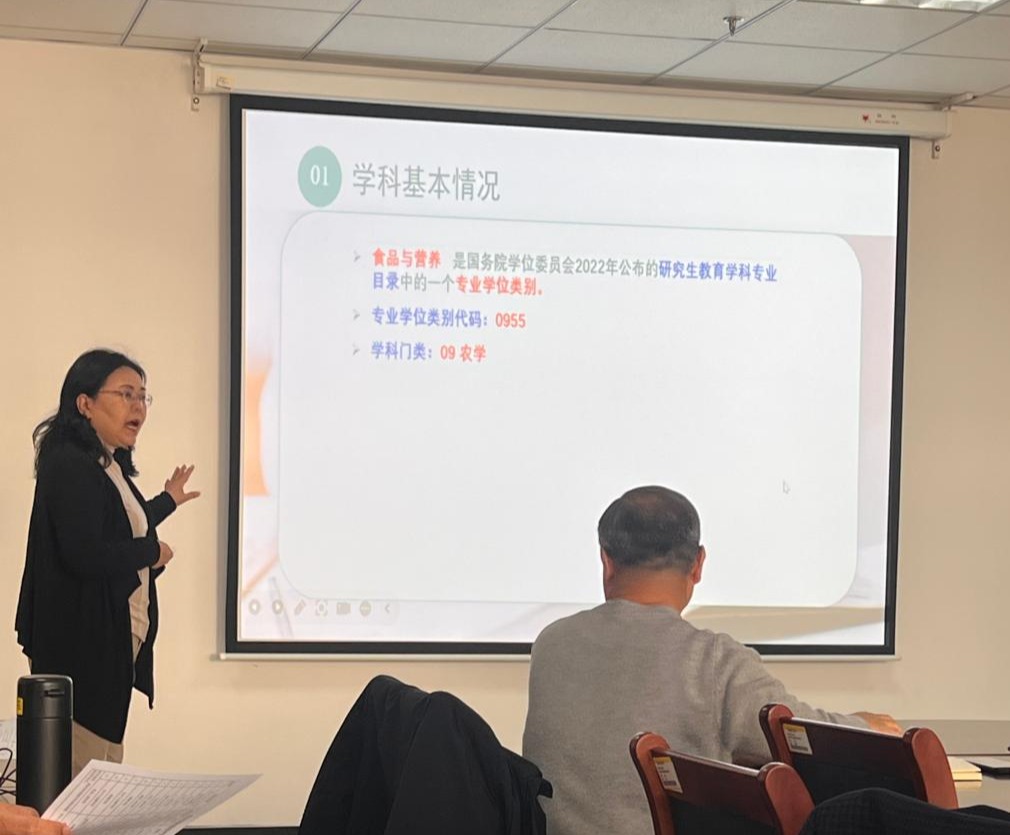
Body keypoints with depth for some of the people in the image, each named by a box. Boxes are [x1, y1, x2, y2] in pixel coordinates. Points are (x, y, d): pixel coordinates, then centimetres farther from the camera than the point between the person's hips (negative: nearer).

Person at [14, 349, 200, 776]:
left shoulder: (109, 468, 16)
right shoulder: (69, 467, -15)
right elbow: (84, 554, -26)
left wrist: (167, 501, 43)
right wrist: (152, 552, -11)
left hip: (112, 647, 10)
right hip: (80, 648, -10)